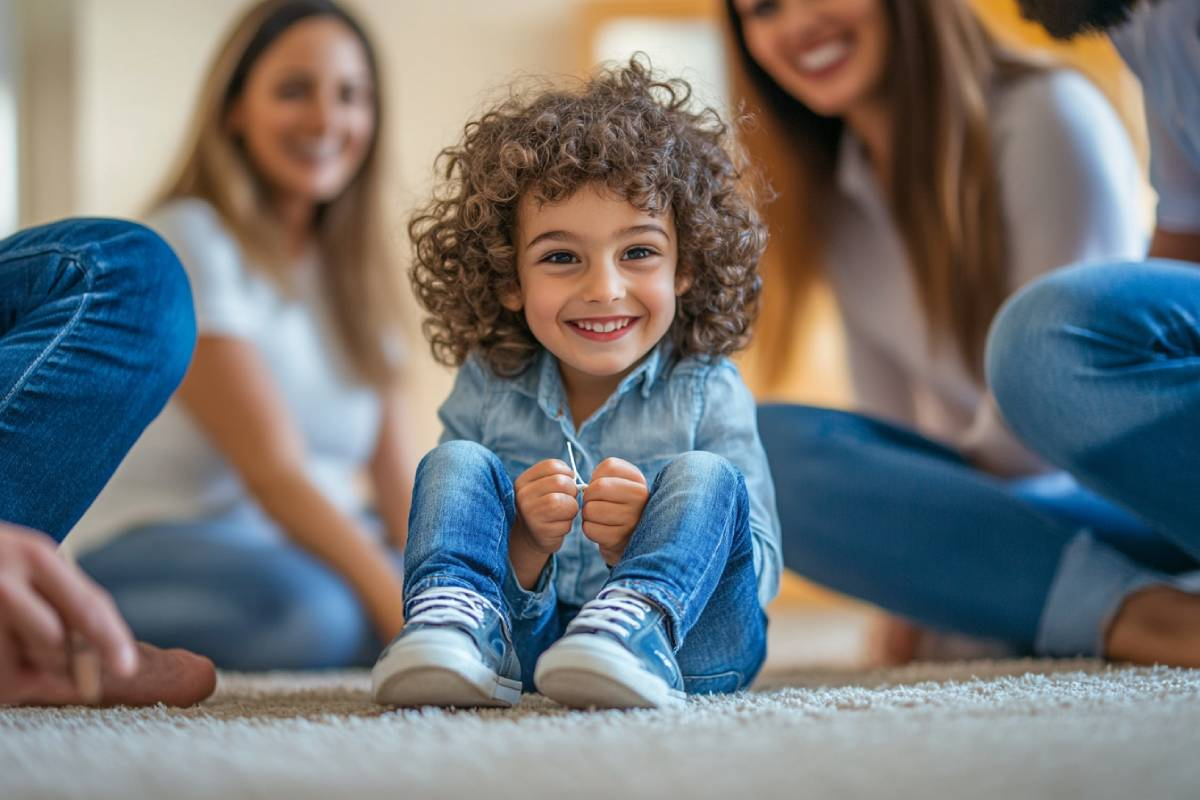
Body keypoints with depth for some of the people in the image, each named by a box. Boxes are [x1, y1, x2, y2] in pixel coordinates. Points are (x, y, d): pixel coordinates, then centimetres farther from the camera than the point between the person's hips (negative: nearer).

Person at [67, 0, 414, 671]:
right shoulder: (191, 242, -11)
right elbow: (272, 469, -21)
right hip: (158, 540, -6)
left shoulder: (354, 269, 11)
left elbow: (399, 481, 2)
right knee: (305, 612, -37)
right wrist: (404, 612, -30)